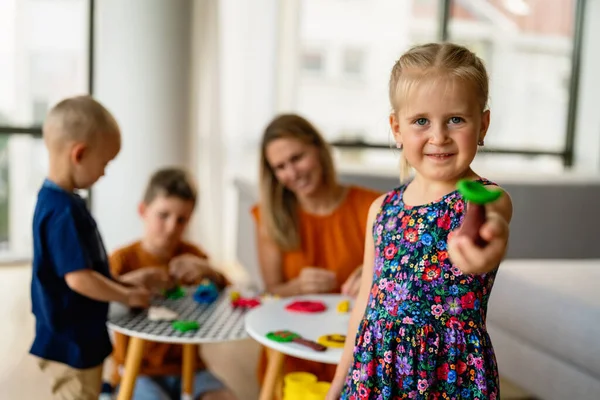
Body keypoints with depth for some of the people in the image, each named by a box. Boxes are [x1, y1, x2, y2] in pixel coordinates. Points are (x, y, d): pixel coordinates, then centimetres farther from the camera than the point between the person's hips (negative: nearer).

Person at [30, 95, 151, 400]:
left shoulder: (57, 201, 5)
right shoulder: (64, 210, -26)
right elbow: (78, 278, -29)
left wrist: (122, 286, 13)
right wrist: (128, 296, -15)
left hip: (76, 339, 10)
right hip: (71, 343, -10)